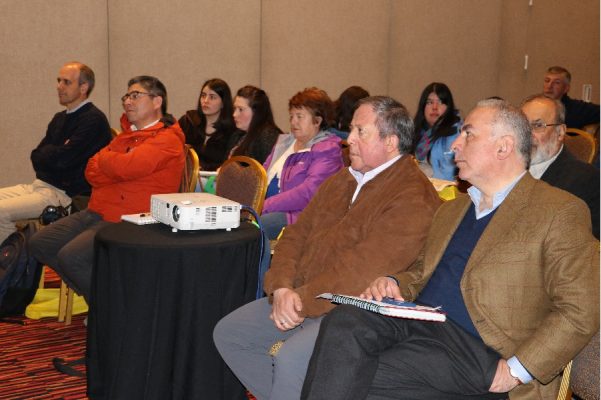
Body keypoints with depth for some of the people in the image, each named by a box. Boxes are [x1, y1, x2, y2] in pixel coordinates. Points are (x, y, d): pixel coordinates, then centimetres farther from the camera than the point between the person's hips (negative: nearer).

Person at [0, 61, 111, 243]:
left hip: (65, 193, -9)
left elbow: (62, 159, -20)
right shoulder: (60, 118, 18)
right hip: (40, 185, 9)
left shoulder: (94, 119, -12)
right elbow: (36, 156, 13)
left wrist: (46, 153, 0)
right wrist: (55, 153, -6)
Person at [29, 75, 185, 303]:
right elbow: (91, 173, 10)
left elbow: (125, 167, -26)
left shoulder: (167, 139, -11)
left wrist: (104, 157, -3)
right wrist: (120, 168, -11)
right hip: (96, 213, 10)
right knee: (39, 244, 5)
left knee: (70, 256, -25)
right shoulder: (127, 134, 17)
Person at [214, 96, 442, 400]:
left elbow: (361, 270, -23)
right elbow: (296, 235, 10)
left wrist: (302, 302, -19)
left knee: (291, 359, -31)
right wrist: (282, 287, -8)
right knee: (228, 333, 4)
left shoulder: (414, 200, -15)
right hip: (300, 298, 9)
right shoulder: (340, 181, 14)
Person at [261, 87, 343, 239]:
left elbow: (308, 192, -16)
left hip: (297, 214, -7)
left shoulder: (327, 150, -4)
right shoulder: (284, 142, 23)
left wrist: (264, 206, -20)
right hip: (268, 210, 7)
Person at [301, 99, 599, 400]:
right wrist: (395, 284, 5)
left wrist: (516, 370, -15)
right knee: (343, 321, -25)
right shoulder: (450, 210, 23)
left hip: (477, 349, -6)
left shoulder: (561, 212, -1)